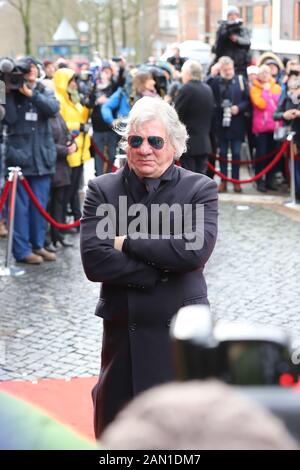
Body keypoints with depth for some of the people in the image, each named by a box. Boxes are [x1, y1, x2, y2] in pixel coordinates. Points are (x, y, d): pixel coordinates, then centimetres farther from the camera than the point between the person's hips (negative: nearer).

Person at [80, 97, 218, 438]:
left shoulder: (200, 189, -3)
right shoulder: (102, 190, -1)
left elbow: (195, 249, -20)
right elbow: (93, 261, -14)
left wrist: (127, 242, -15)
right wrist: (163, 268, -15)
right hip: (121, 332, 1)